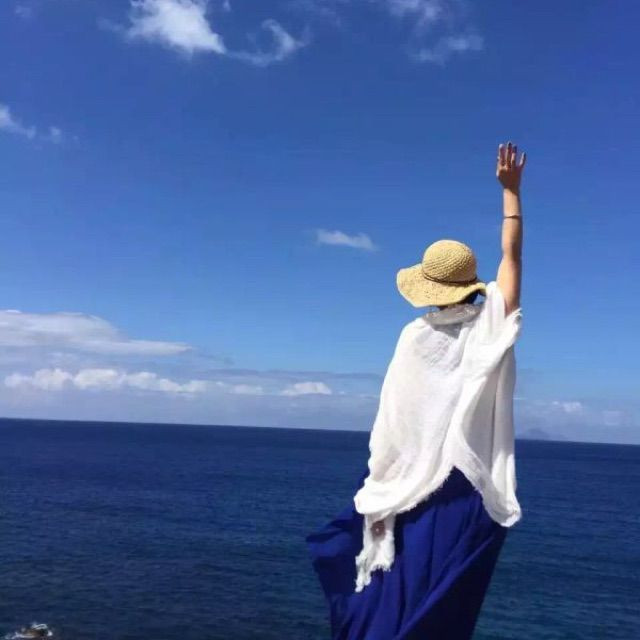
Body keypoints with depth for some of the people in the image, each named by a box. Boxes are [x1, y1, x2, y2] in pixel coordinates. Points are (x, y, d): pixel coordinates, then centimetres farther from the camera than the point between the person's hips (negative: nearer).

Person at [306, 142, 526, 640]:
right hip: (476, 492, 1)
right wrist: (511, 190, 19)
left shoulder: (416, 336, -2)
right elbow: (512, 255, 12)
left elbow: (393, 422, -4)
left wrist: (379, 493, 2)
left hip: (420, 489, -1)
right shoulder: (493, 326, 1)